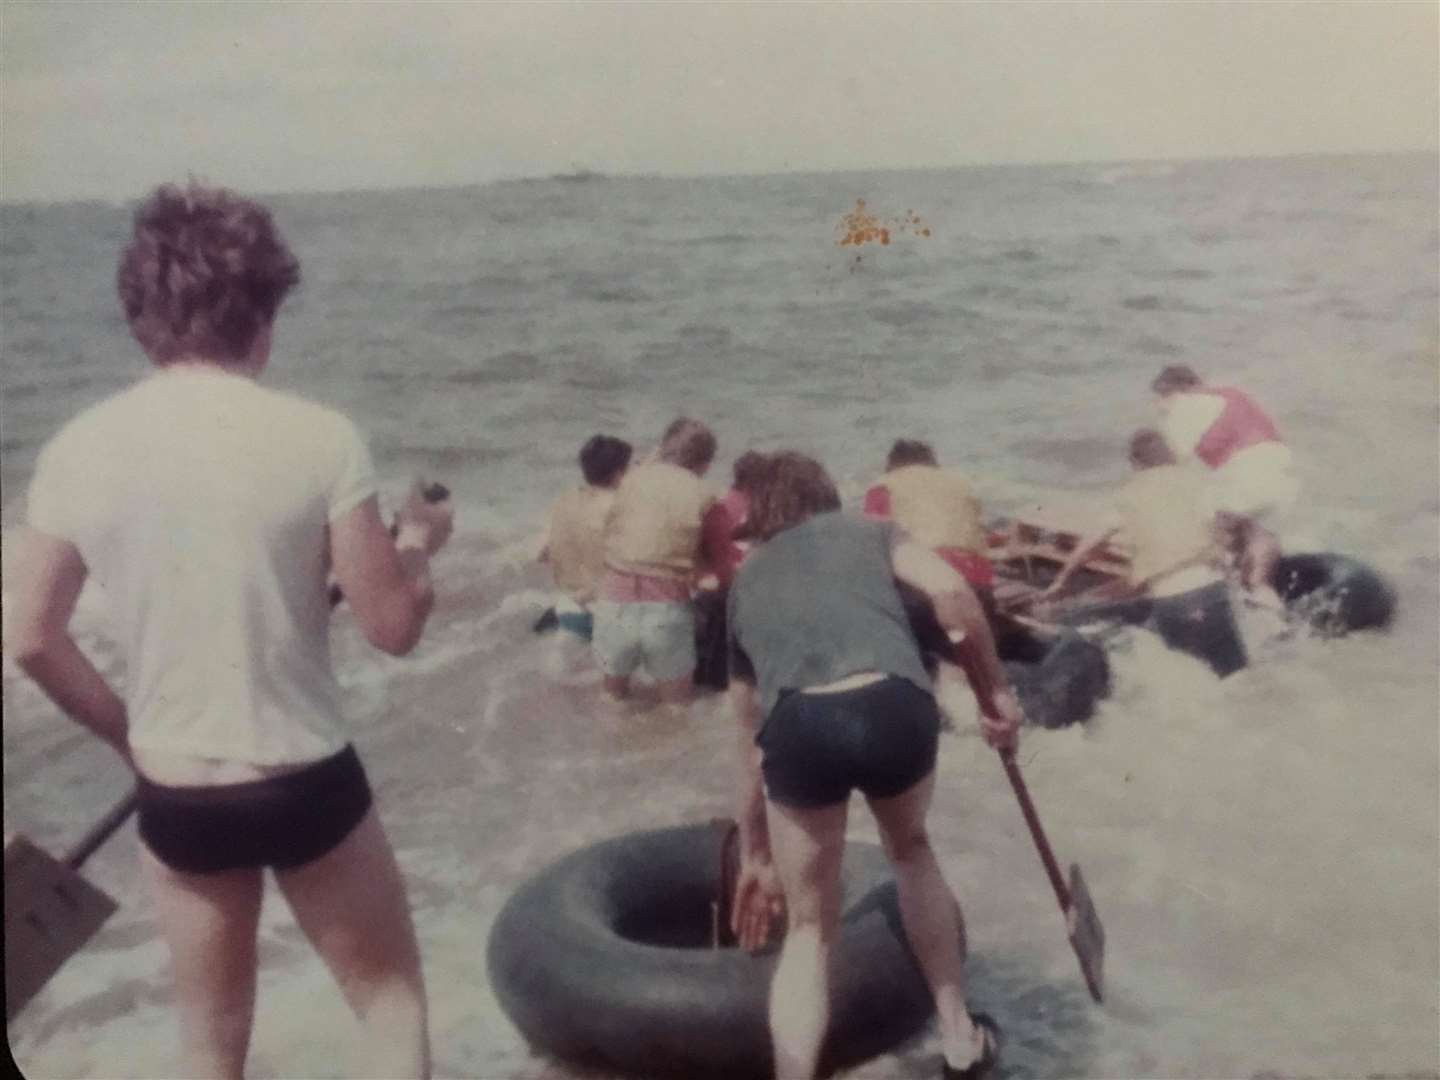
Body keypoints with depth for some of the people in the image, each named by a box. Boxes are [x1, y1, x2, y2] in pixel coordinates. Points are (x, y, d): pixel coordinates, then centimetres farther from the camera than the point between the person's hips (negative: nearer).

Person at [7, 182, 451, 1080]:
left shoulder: (77, 450, -5)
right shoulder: (318, 438, -16)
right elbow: (393, 626, -12)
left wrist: (131, 734, 15)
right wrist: (417, 543, 8)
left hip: (173, 799, 4)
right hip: (308, 783, -3)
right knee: (391, 990, 20)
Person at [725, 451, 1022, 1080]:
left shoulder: (746, 582, 34)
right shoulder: (870, 529, 30)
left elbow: (752, 748, 39)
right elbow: (951, 593, 6)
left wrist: (756, 858, 49)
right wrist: (994, 694, 17)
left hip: (800, 722, 0)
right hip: (894, 705, 0)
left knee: (810, 929, 22)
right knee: (910, 849, 33)